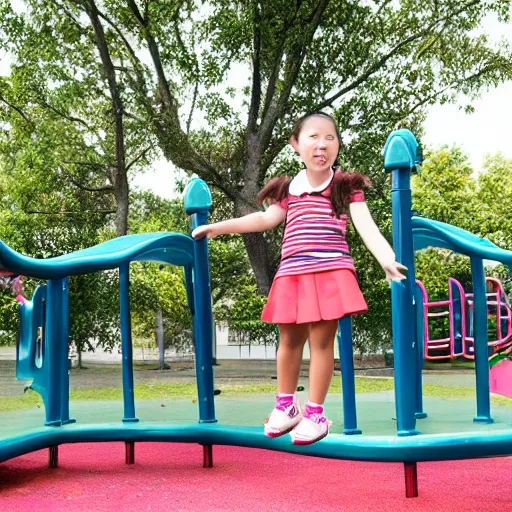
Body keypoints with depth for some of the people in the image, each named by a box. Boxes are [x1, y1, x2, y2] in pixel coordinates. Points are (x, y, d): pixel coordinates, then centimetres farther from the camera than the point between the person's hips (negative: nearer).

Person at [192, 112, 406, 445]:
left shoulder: (347, 187, 1)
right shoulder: (289, 189, 12)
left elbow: (366, 226, -9)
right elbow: (266, 219, 19)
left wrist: (387, 258, -26)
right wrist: (218, 227, 18)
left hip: (330, 273, -4)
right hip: (292, 274, 4)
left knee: (321, 341, -1)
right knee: (289, 340, 12)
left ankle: (315, 413, 12)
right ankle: (285, 405, 30)